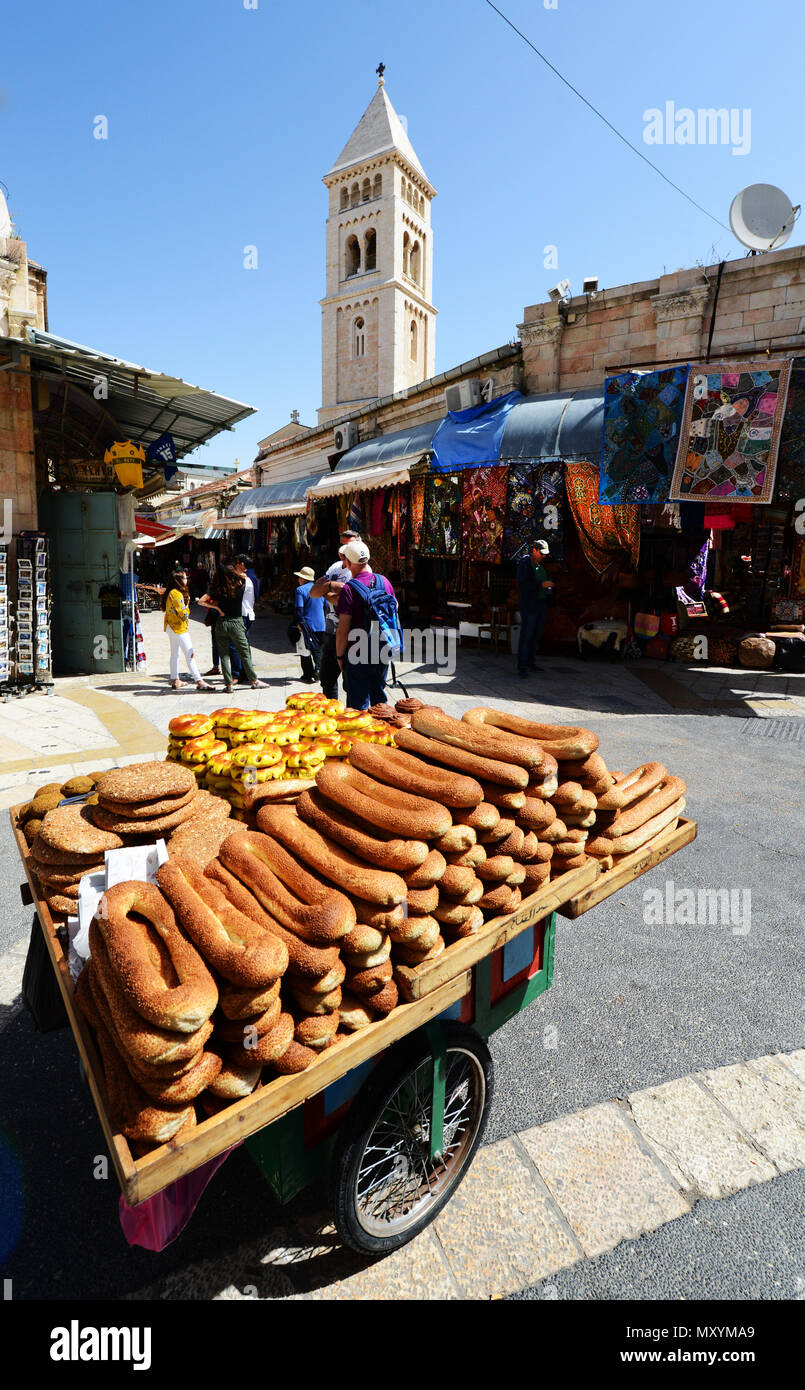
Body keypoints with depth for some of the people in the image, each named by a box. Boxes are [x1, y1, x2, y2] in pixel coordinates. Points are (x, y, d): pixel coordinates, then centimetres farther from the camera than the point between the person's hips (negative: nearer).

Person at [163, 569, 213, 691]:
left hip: (172, 627, 10)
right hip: (178, 627, -10)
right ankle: (199, 682, -10)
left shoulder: (172, 592, 12)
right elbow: (183, 613, -20)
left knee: (175, 654, 14)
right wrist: (187, 608, 0)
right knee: (189, 654, -10)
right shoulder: (176, 593, -18)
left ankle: (174, 680, 20)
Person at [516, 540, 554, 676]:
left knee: (537, 636, 10)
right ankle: (522, 666, -5)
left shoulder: (541, 565, 15)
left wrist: (549, 585, 4)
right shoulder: (524, 564, -8)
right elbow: (522, 585, -19)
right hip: (529, 605, -8)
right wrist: (541, 584, -23)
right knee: (526, 635, -8)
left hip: (542, 604, 8)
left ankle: (530, 662, 18)